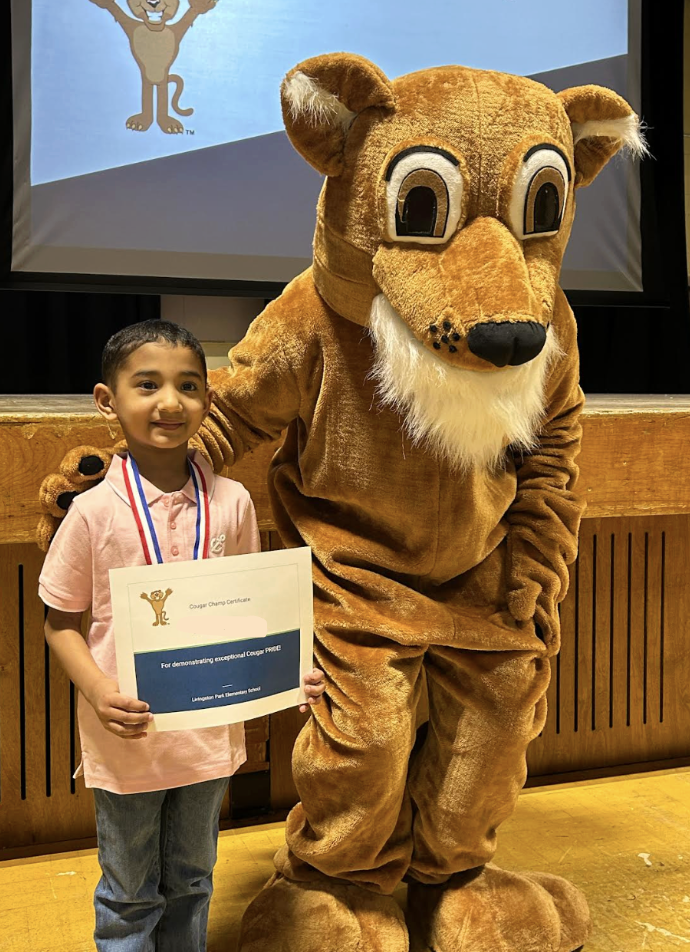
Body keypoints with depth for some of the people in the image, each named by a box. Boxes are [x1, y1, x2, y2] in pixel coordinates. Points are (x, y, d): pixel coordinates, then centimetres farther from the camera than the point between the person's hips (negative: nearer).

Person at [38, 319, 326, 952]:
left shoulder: (232, 502, -5)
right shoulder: (95, 511, -14)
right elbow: (61, 621, -6)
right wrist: (99, 693, -22)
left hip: (210, 733, 3)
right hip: (126, 738, -2)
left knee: (191, 882, 23)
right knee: (129, 896, 16)